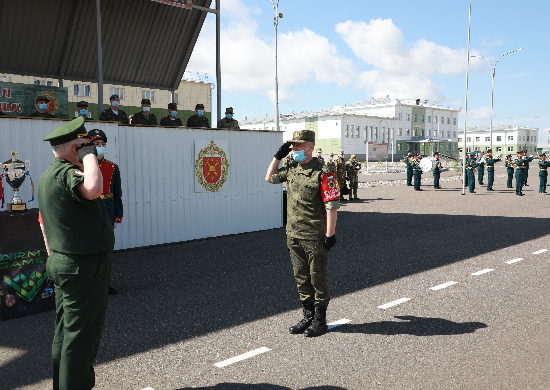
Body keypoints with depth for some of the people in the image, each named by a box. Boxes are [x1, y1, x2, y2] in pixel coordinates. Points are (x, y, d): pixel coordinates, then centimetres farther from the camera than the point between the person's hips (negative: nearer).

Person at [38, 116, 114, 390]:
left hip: (62, 263, 10)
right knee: (82, 337, -1)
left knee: (65, 333, 19)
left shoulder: (47, 175, 13)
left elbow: (44, 221, 21)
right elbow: (93, 189, -43)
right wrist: (89, 156, -25)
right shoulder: (67, 173, -20)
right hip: (85, 267, -10)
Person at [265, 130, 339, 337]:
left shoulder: (322, 173, -14)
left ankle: (320, 320, 19)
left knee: (317, 278, 6)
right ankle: (308, 316, 29)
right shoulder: (291, 169, 8)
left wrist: (330, 234, -17)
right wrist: (278, 156, 13)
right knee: (301, 278, 15)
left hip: (314, 236, -7)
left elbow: (332, 205, -16)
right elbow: (270, 178, 24)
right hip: (293, 234, 7)